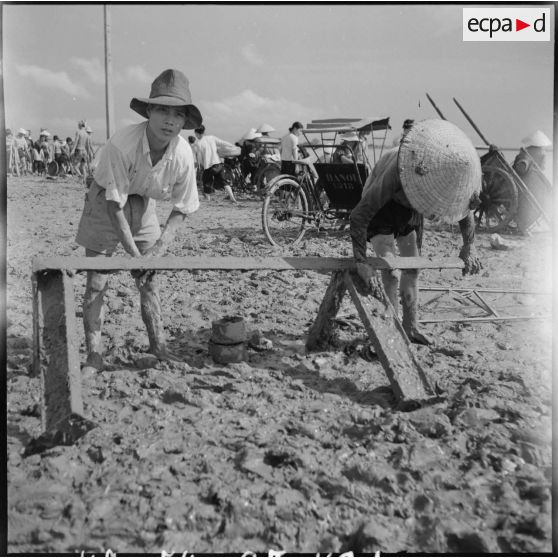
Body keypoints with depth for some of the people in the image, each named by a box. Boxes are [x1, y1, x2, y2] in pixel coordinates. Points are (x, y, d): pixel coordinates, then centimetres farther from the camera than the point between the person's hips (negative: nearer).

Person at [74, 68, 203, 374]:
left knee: (149, 278, 7)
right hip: (106, 202, -3)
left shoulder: (183, 154, -22)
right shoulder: (121, 145, -35)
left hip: (142, 203, 3)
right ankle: (94, 355, 8)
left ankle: (158, 345, 22)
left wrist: (159, 247, -20)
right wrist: (134, 253, -27)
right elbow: (115, 205, -28)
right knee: (96, 282, -3)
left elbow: (181, 208, -8)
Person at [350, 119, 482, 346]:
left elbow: (465, 206, -6)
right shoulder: (397, 172, -45)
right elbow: (358, 216, -44)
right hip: (382, 206, -5)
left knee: (412, 267, 5)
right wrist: (361, 262, -47)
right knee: (389, 270, -13)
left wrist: (469, 247, -13)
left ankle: (411, 325, 16)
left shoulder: (450, 173, -27)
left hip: (410, 210, 5)